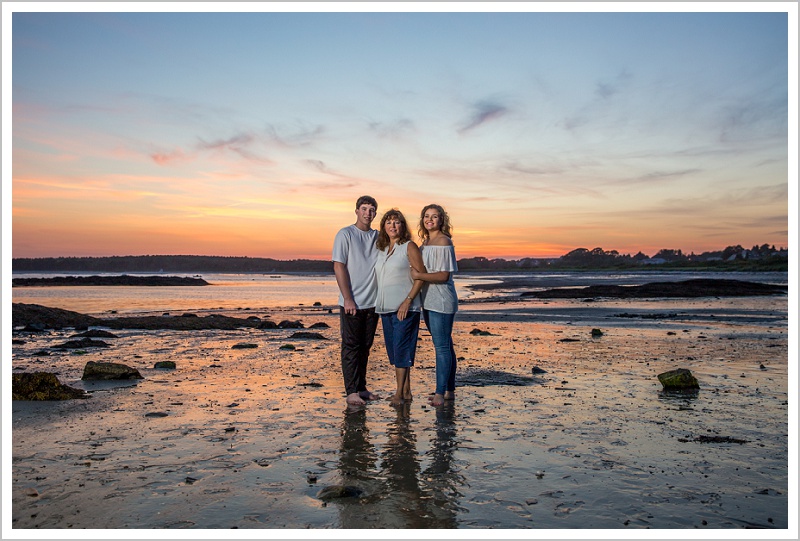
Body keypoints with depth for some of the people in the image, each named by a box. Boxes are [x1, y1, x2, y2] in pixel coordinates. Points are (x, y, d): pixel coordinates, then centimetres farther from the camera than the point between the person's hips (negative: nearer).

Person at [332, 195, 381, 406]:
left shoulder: (379, 237, 12)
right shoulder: (345, 235, -3)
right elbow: (338, 267, -8)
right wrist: (347, 298, -14)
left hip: (372, 302, 5)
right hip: (351, 302, -5)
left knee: (365, 346, 11)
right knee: (351, 347, -1)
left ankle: (361, 388, 19)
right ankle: (352, 391, 1)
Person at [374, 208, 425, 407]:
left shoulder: (409, 247, -3)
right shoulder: (382, 250, 15)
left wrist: (408, 301, -17)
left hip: (405, 308, -7)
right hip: (385, 308, 7)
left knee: (402, 350, -7)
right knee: (394, 351, 9)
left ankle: (400, 393, -1)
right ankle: (406, 391, 18)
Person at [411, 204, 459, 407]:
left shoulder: (443, 242, -11)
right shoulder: (426, 242, 16)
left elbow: (444, 276, -17)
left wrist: (418, 275, -20)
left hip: (441, 300, -9)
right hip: (428, 300, 9)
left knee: (442, 346, -7)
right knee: (445, 346, 13)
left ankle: (440, 392, -4)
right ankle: (449, 390, 20)